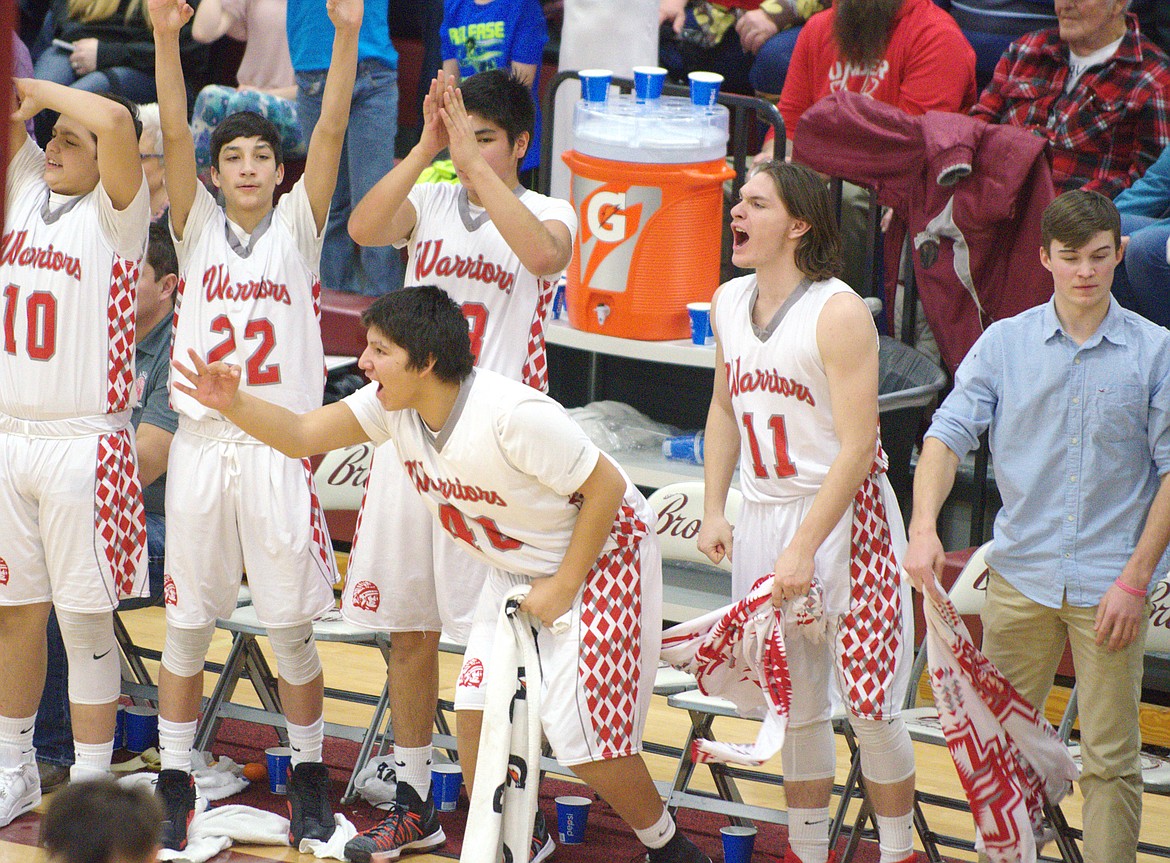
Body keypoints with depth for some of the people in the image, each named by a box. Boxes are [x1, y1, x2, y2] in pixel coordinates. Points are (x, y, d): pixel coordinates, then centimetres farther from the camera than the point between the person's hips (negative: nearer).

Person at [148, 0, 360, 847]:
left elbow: (331, 134, -9)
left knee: (293, 628, 5)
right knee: (187, 625, 7)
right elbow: (175, 135, -8)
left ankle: (309, 775, 20)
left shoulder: (297, 229, 3)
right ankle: (175, 780, 17)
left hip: (282, 450, -1)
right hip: (203, 444, 1)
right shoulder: (198, 228, 5)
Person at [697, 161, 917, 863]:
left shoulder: (839, 312, -16)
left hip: (845, 516, -6)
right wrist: (714, 510, 11)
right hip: (764, 517, 6)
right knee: (793, 702, 12)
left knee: (869, 706, -3)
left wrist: (804, 548, -20)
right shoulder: (729, 303, 6)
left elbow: (857, 446, -18)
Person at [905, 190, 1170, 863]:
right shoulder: (1005, 343, 3)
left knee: (1111, 759, 1)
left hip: (1110, 582, -2)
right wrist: (924, 525, -20)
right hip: (1021, 574, 2)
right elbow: (951, 433, -3)